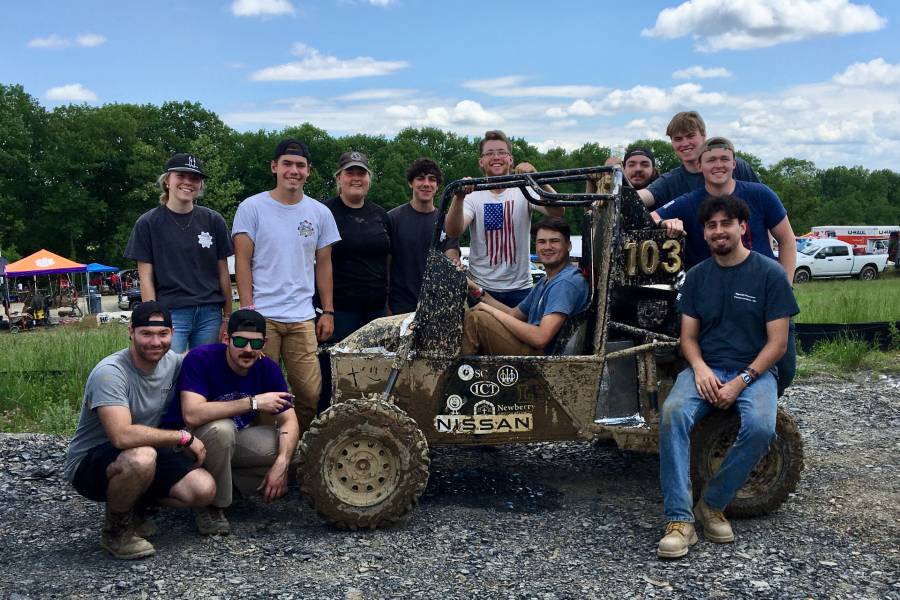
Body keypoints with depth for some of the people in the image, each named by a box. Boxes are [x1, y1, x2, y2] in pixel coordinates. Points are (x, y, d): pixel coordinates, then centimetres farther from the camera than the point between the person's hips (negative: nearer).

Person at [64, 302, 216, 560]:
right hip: (89, 464, -6)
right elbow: (122, 436, -37)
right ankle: (115, 529, -9)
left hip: (142, 457, 7)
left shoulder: (172, 361, -3)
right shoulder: (110, 372, -25)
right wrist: (184, 438, -27)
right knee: (141, 457, -40)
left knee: (204, 489, -16)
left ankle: (130, 504, 12)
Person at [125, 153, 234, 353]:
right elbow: (146, 278, 0)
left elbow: (223, 273, 10)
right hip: (170, 313, -2)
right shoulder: (148, 223, 2)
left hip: (210, 314, 2)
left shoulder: (213, 221, 7)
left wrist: (228, 317, 7)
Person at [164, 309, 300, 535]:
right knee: (221, 428, -37)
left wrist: (281, 464, -29)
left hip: (232, 441, 5)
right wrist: (253, 402, -37)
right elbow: (192, 415, -39)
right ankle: (211, 506, -15)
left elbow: (289, 421, -10)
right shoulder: (200, 359, -24)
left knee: (288, 448, -15)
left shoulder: (268, 368, -9)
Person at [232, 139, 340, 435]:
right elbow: (243, 262, 1)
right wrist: (247, 308, -7)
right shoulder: (252, 208, 2)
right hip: (262, 315, -2)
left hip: (303, 319, 3)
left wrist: (328, 312, 10)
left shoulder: (320, 213, 11)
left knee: (310, 393, -1)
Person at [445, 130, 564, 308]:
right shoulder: (473, 195, -1)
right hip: (481, 288, -1)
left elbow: (558, 211, -15)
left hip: (519, 288, 1)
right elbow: (453, 232, -17)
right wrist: (459, 197, -35)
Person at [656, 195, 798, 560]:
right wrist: (700, 368, -13)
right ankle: (679, 519, -29)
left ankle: (713, 505, -12)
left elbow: (777, 342, -4)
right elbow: (688, 336, 10)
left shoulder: (769, 274, -1)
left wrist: (740, 382, -16)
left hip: (753, 371, -2)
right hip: (706, 368, 2)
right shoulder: (697, 276, 10)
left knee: (760, 427, -34)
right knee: (673, 413, -30)